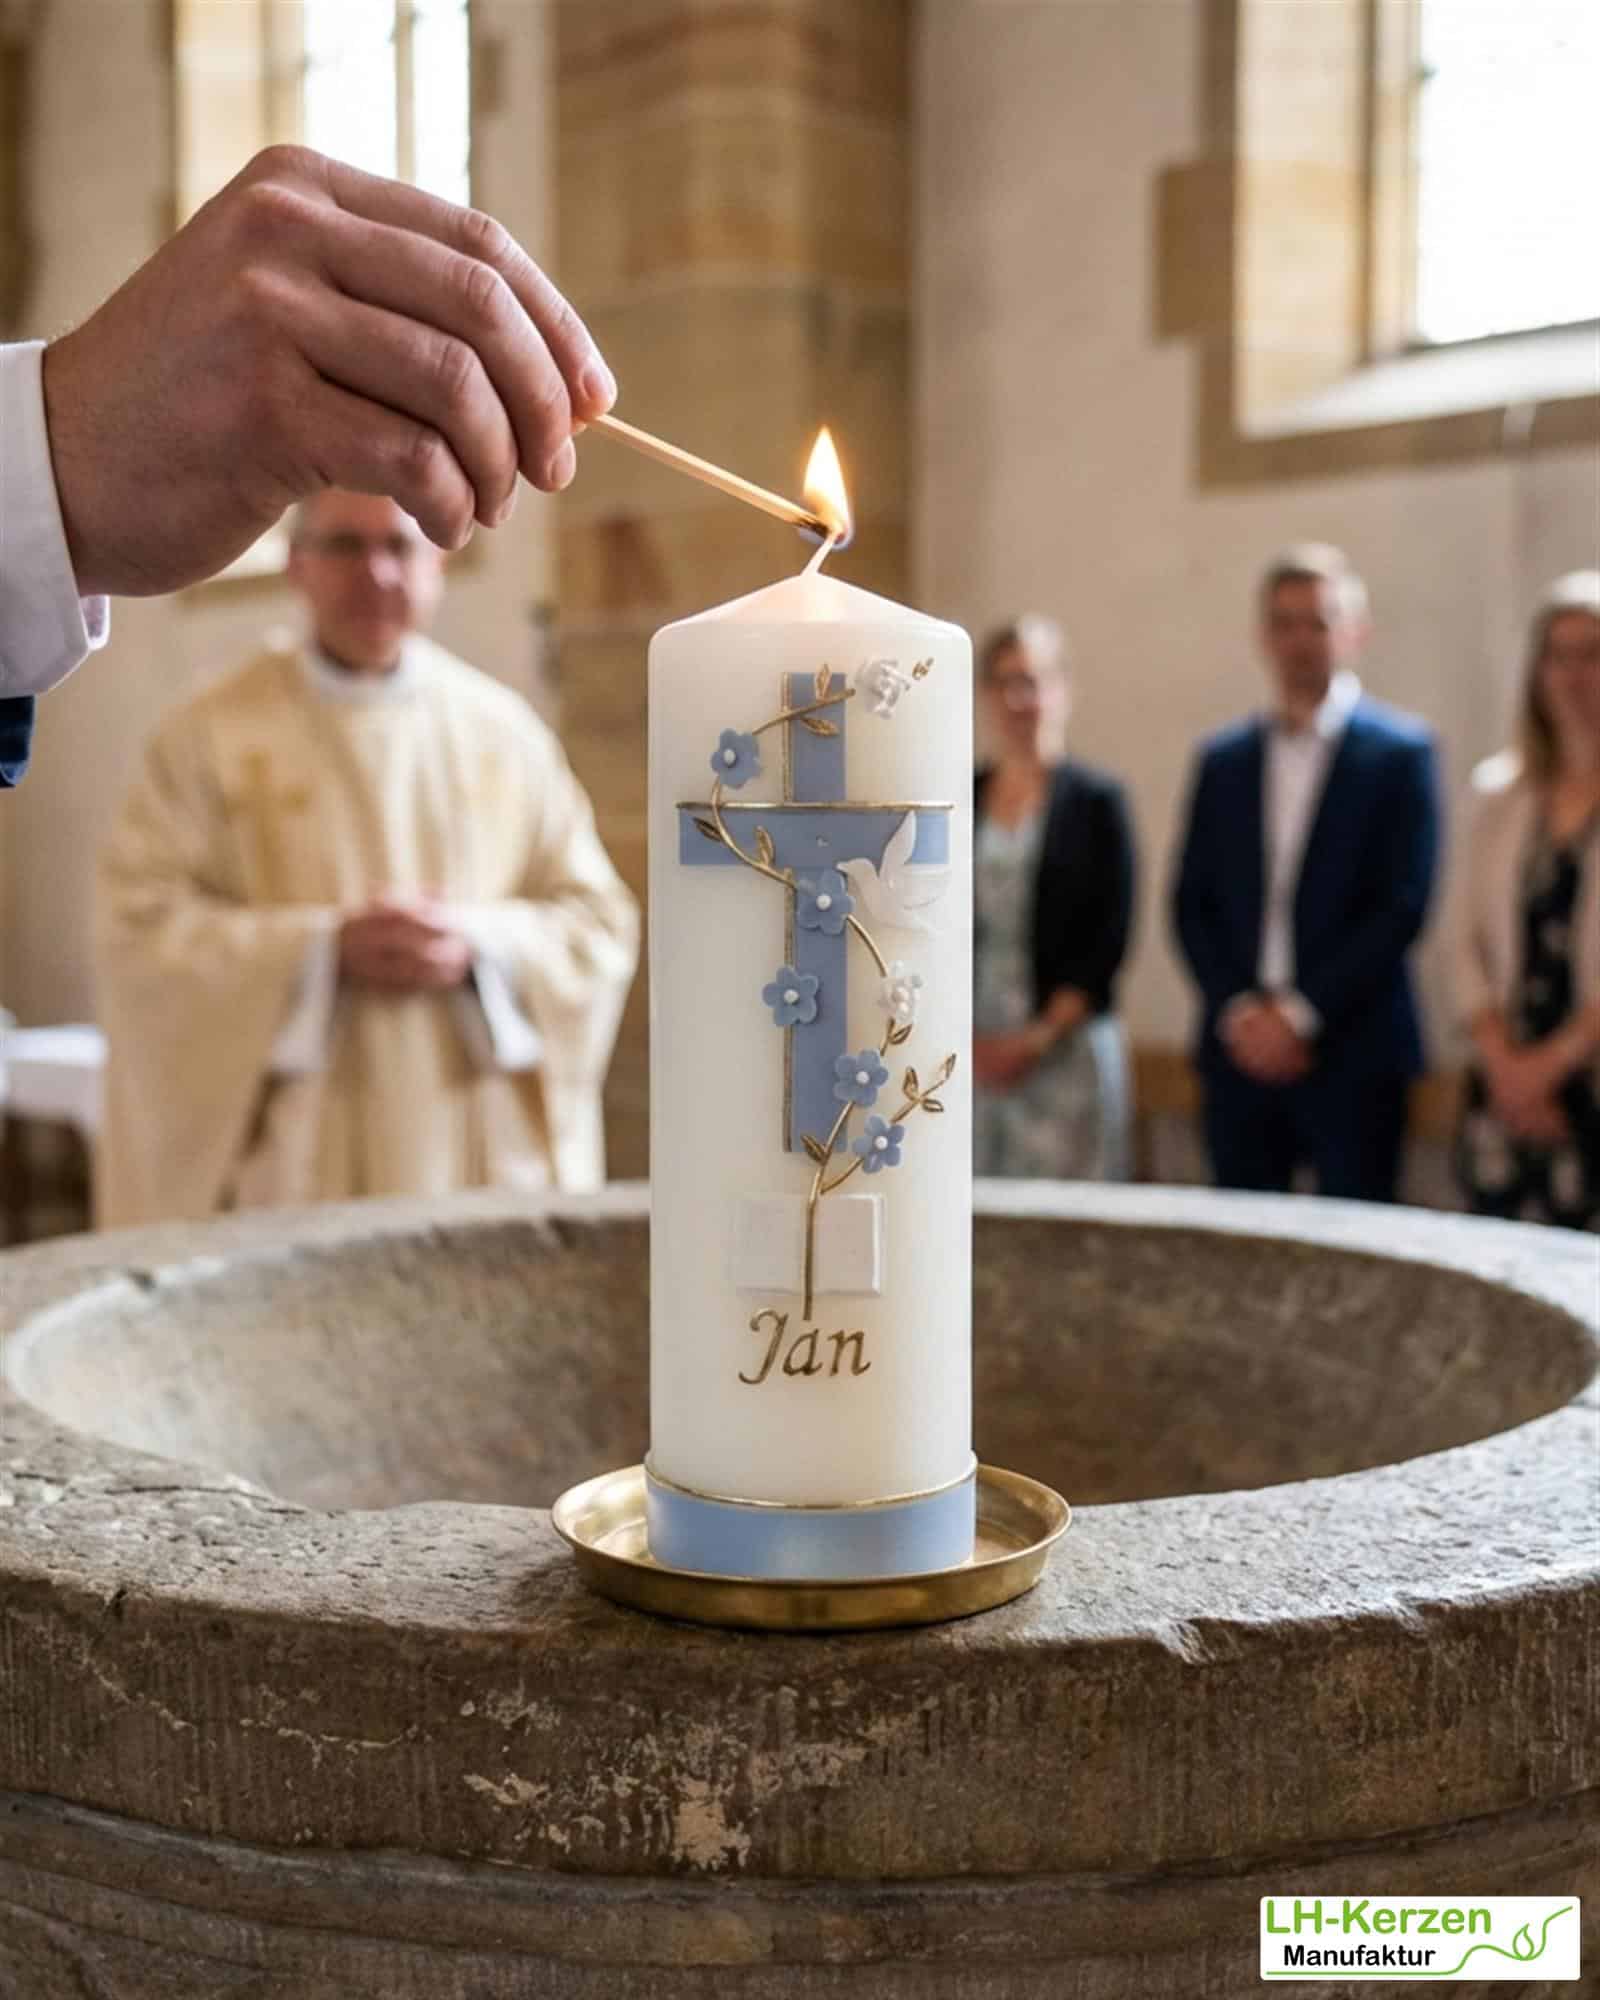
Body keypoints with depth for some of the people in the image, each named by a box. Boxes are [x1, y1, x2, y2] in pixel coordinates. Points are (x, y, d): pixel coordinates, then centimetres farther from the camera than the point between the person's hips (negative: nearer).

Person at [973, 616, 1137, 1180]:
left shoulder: (1095, 801, 0)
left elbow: (1108, 938, -4)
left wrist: (1039, 1038, -11)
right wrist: (963, 1036, -2)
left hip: (1067, 1051, -3)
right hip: (971, 1052, 3)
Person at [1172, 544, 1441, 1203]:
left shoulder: (1400, 751, 0)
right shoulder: (1223, 759, 13)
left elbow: (1404, 904, -7)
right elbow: (1192, 902, 9)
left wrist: (1300, 1013, -11)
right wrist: (1239, 1011, -5)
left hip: (1351, 1054, -3)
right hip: (1241, 1050, 4)